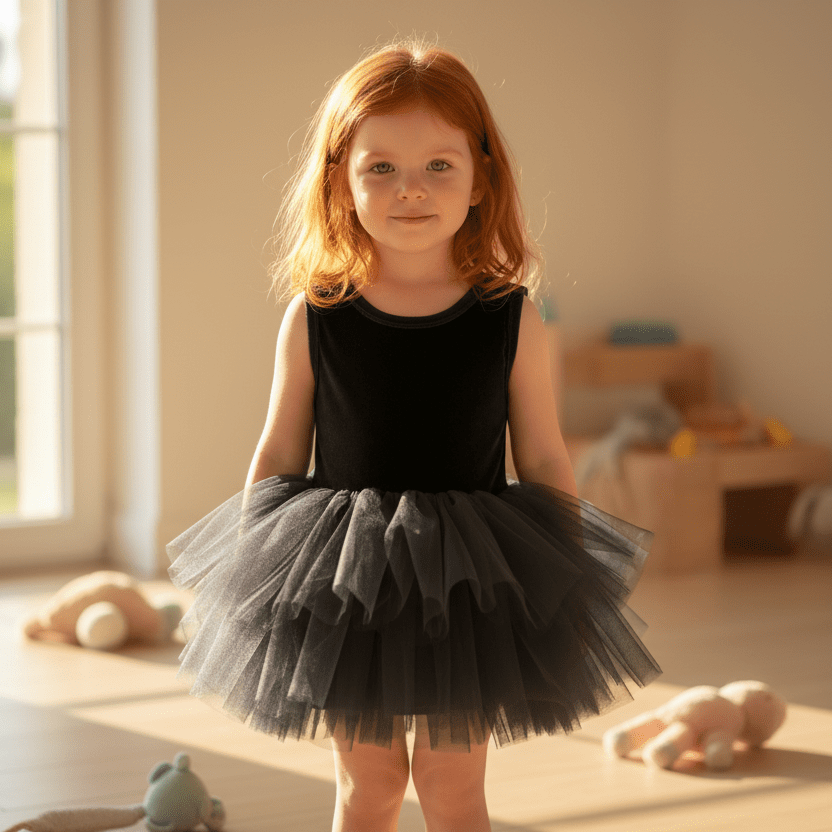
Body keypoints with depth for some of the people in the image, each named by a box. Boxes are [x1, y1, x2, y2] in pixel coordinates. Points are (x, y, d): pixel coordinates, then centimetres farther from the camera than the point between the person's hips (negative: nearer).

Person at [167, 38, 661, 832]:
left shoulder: (512, 320, -7)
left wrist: (567, 590, 1)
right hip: (343, 584, 0)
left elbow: (545, 462, 0)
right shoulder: (313, 319, -7)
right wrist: (249, 578, 4)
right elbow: (278, 456, 2)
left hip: (470, 582, 0)